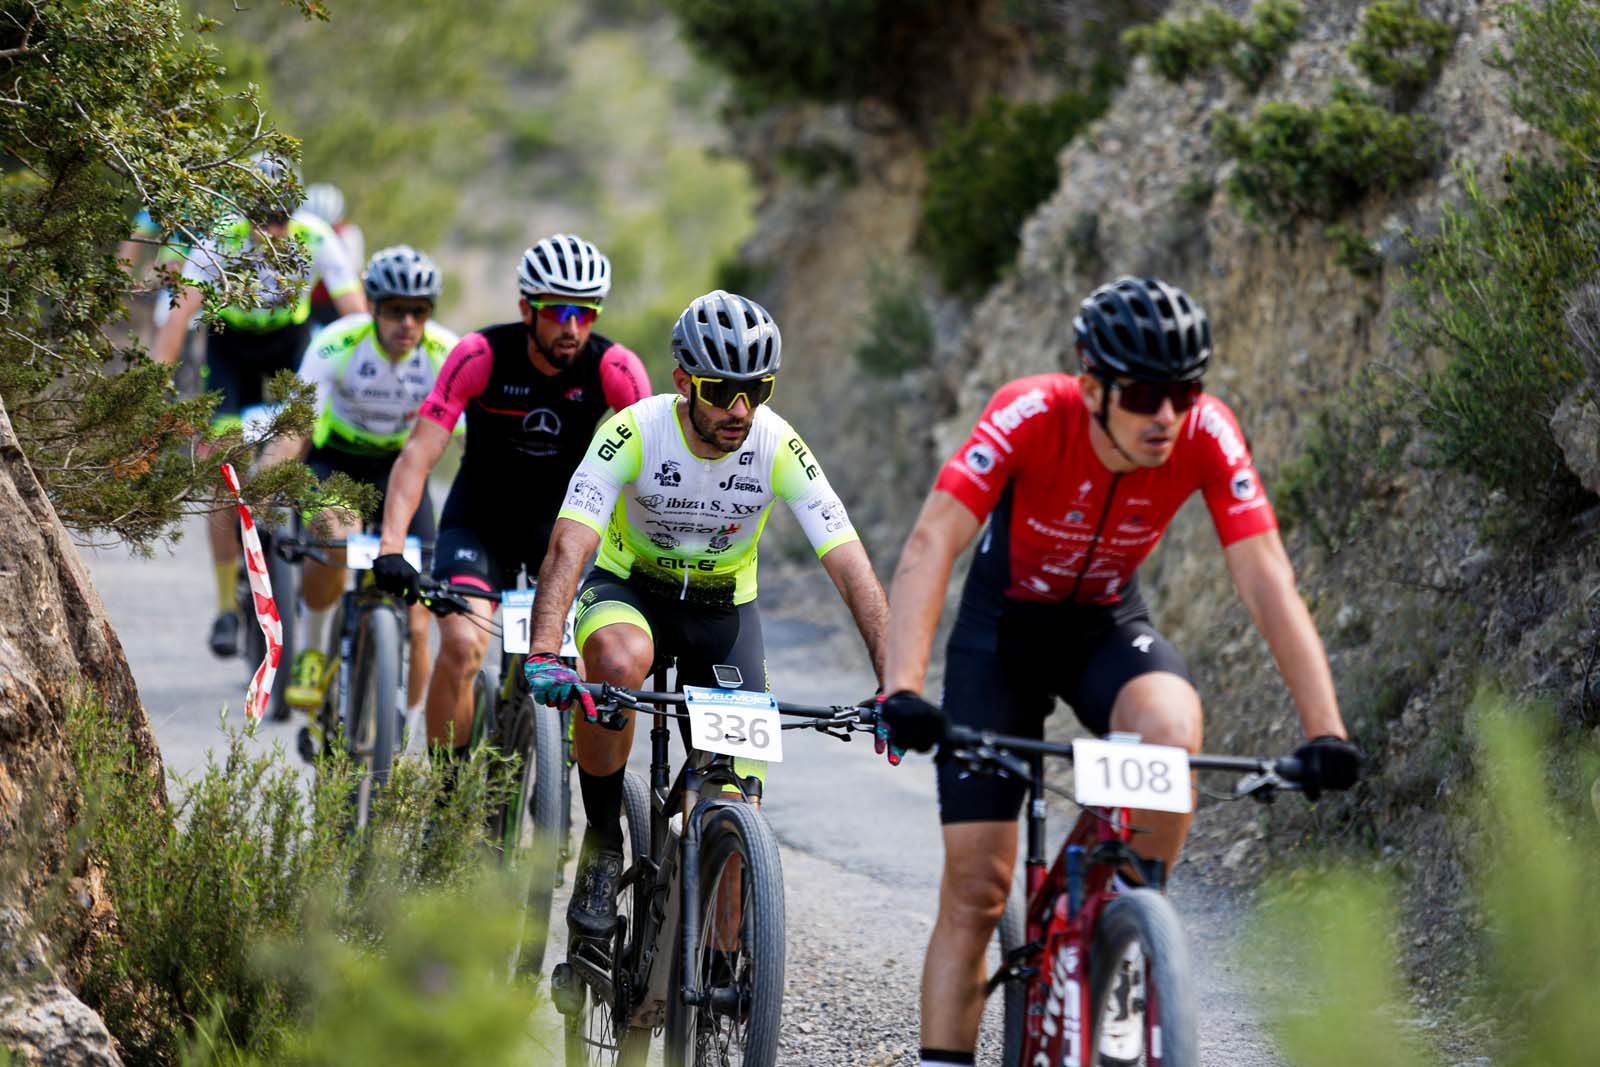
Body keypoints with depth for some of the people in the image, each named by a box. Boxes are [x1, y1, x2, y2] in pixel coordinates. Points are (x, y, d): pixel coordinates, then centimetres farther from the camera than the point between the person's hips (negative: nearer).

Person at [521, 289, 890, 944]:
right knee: (620, 663, -38)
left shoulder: (778, 448, -22)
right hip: (628, 585, -2)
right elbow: (568, 548, -36)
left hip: (723, 605, 2)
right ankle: (602, 845, -18)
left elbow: (851, 570, -23)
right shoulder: (636, 432, -27)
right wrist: (543, 656, -52)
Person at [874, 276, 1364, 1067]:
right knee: (976, 883, -7)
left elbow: (1267, 581, -25)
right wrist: (902, 690, -51)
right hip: (1004, 624, -1)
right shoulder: (1031, 416, -30)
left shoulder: (1206, 435, -24)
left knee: (1171, 729, -33)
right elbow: (930, 545, -38)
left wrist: (1325, 730, -35)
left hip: (1107, 624, 1)